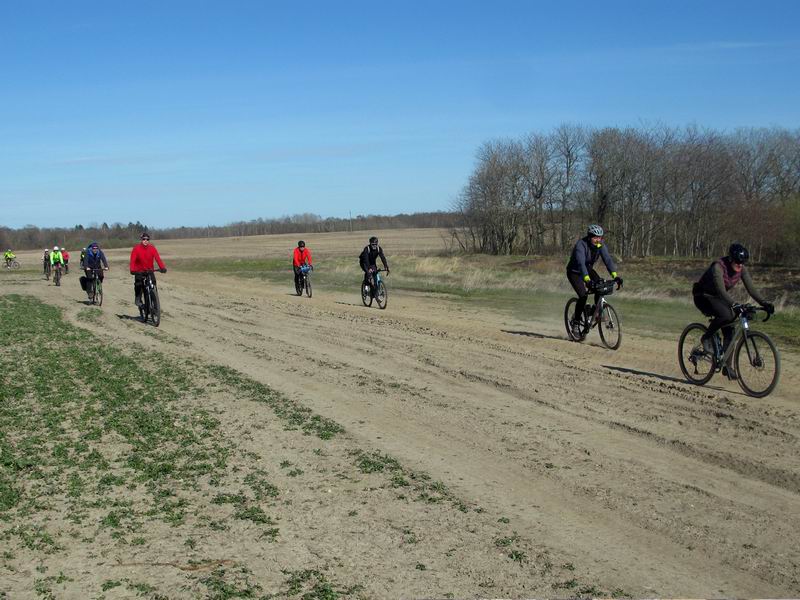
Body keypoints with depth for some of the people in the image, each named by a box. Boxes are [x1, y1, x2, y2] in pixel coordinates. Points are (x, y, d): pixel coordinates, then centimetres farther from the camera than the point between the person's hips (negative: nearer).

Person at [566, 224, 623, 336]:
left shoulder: (600, 245, -14)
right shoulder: (581, 245, -32)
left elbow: (608, 259, -23)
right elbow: (581, 263, -44)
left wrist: (615, 275, -38)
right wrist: (587, 280, -58)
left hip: (588, 268, 5)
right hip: (574, 271, -5)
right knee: (583, 295, -21)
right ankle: (575, 321, -4)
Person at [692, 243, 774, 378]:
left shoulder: (742, 270, -10)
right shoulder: (718, 267, -30)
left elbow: (751, 288, -14)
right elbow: (721, 290, -40)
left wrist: (764, 304, -27)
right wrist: (735, 305, -52)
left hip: (718, 298, 7)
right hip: (703, 296, -7)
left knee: (729, 331, -4)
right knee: (726, 315, -34)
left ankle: (727, 366, 6)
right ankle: (707, 337, -10)